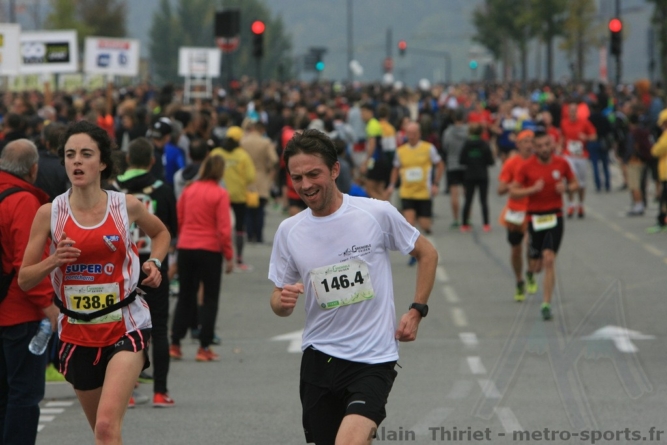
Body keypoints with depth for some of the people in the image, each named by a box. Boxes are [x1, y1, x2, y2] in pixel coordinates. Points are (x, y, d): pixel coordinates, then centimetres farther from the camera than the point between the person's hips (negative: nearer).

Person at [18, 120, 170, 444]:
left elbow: (161, 233, 20)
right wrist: (53, 261, -18)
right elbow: (24, 280, 1)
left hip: (126, 327, -3)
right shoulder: (49, 214, -3)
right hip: (76, 332, 3)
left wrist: (154, 263, 1)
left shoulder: (126, 206, -3)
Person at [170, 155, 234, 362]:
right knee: (210, 299, 7)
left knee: (185, 297, 14)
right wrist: (229, 256, -5)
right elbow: (224, 228, -12)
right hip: (210, 250, -4)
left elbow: (178, 220, 7)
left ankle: (175, 344, 12)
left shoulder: (188, 190, 3)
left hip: (185, 249, 4)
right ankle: (204, 348, 5)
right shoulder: (220, 194, -10)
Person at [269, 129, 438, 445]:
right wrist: (282, 302, -13)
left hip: (375, 360, -4)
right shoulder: (289, 231, 2)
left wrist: (416, 311, -1)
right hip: (319, 358, 4)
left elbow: (427, 253, 7)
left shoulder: (378, 214, -7)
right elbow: (279, 300, 10)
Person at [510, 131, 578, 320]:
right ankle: (530, 273, 46)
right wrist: (533, 189, -20)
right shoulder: (526, 166, -6)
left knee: (549, 260, -13)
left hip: (555, 217, 0)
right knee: (537, 265, 6)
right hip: (535, 217, 0)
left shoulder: (561, 163, -1)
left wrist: (566, 188, -9)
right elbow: (513, 192, -5)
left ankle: (546, 304, -7)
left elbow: (574, 183, 13)